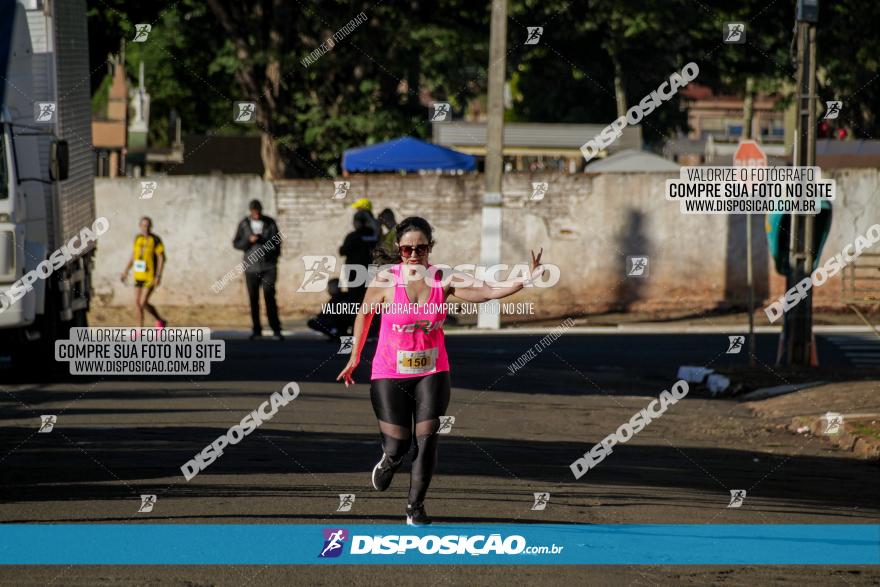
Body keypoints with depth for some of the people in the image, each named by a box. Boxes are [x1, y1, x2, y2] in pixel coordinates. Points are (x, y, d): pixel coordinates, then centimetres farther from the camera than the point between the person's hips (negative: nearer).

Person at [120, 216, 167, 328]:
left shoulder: (156, 240, -14)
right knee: (137, 302, 3)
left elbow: (161, 258, -15)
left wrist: (159, 276, -22)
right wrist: (125, 272, 13)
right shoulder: (138, 238, 6)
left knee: (143, 303, -11)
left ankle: (160, 321, 10)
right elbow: (133, 256, 16)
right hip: (139, 276, 6)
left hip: (151, 277, -6)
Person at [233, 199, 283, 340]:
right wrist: (249, 240, -15)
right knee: (253, 298, 4)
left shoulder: (270, 223, 2)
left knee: (269, 296, -11)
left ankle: (276, 330, -12)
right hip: (251, 267, 2)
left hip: (268, 266, -2)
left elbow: (277, 242, 8)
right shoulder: (244, 224, 3)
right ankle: (256, 330, 13)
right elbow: (236, 243, 3)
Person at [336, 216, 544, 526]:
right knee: (397, 446, -2)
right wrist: (355, 357, 10)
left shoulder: (442, 280, -9)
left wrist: (525, 280, -33)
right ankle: (387, 463, 36)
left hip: (432, 373, 1)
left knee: (427, 440, -7)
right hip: (390, 373, -1)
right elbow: (364, 313, 5)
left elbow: (488, 291, -18)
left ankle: (415, 506, 6)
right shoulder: (386, 280, -12)